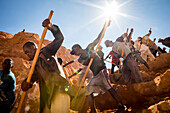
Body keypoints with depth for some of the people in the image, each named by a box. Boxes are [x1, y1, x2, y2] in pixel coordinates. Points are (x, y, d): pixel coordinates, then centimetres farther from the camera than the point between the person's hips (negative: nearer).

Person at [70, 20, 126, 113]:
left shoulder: (89, 48, 6)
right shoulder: (80, 59, 14)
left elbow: (98, 38, 3)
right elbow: (85, 63, -8)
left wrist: (104, 27, -3)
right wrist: (90, 57, -28)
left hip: (101, 70, -6)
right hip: (95, 75, 6)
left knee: (108, 87, -16)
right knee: (88, 90, 2)